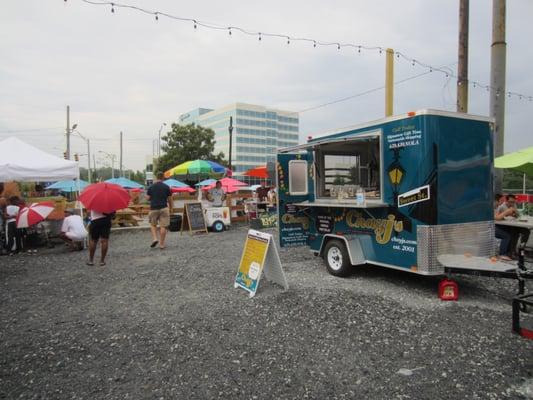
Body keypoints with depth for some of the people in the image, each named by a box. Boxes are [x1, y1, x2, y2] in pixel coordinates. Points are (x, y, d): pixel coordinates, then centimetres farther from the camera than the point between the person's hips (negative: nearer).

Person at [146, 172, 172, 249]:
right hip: (164, 208, -1)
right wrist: (170, 206, 21)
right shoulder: (166, 187, -1)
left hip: (154, 208, 1)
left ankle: (154, 238, 0)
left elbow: (148, 198, 3)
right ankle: (161, 244, 3)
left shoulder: (151, 187, 1)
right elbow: (169, 199, 4)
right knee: (163, 226, 1)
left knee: (153, 225, 19)